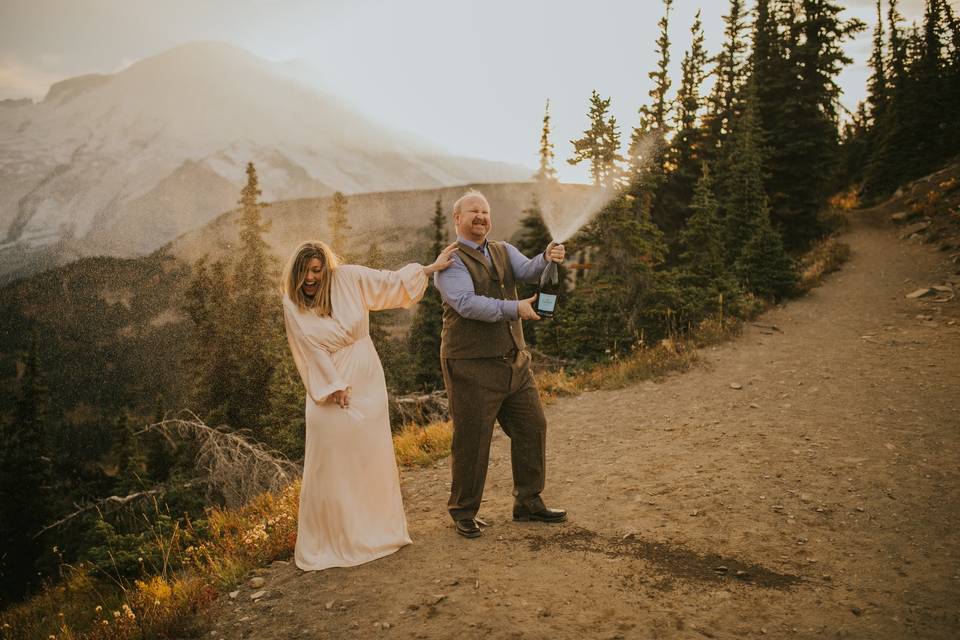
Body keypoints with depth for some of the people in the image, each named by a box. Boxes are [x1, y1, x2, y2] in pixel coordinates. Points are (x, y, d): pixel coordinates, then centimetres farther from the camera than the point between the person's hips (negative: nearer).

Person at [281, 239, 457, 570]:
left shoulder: (349, 278, -6)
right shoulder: (293, 306, -7)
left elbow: (393, 281, 1)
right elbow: (313, 352, -10)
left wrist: (433, 266, -1)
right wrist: (334, 388, -13)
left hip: (367, 382, 2)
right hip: (330, 384, -2)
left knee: (372, 454, 10)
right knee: (330, 462, 0)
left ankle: (376, 530, 27)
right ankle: (329, 538, 15)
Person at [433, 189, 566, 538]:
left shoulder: (504, 251, 13)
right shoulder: (450, 261, -7)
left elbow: (528, 271, -5)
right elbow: (466, 303, -22)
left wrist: (548, 258, -27)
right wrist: (514, 308, -27)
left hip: (514, 361, 7)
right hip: (471, 367, -6)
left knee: (532, 427, 11)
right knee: (471, 440, 1)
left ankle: (528, 502, 27)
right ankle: (463, 511, 20)